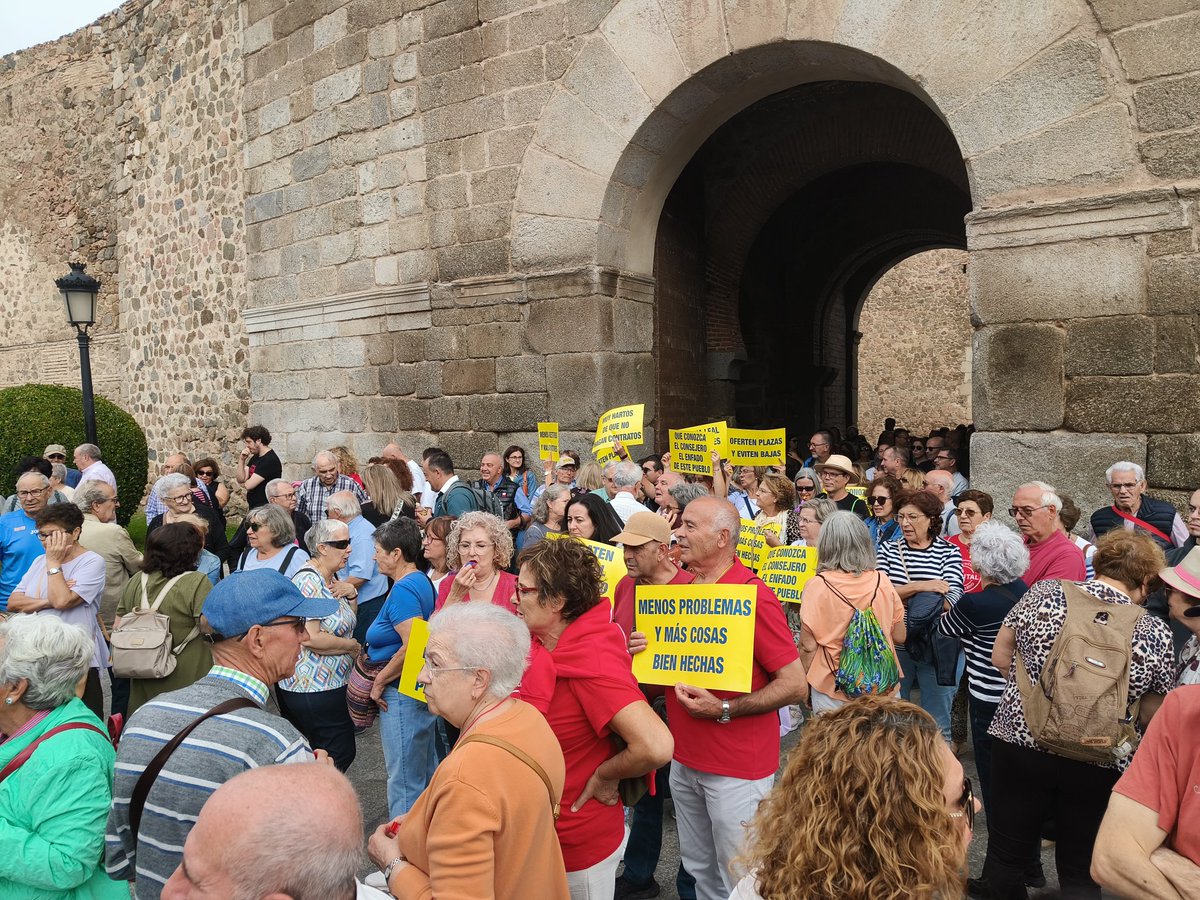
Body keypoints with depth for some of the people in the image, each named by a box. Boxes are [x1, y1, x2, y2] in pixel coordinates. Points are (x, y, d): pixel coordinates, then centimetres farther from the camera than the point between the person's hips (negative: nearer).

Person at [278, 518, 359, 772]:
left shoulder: (332, 578, 10)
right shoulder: (308, 581, -19)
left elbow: (347, 619, 22)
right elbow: (310, 638, -26)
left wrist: (350, 595, 4)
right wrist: (353, 646, -14)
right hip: (315, 689, -9)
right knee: (339, 755, -3)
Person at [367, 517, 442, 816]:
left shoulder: (403, 590, -20)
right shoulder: (422, 582, 9)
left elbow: (412, 646, -29)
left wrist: (379, 682, -16)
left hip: (402, 696, -10)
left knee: (404, 782, 2)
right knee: (427, 775, 20)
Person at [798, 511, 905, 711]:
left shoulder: (817, 586, -13)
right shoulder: (881, 582, -5)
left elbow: (808, 646, -9)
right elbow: (899, 636, 5)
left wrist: (804, 683, 5)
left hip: (832, 690, -3)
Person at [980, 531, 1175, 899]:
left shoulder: (1045, 591, -5)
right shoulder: (1155, 632, -6)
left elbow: (1000, 657, 3)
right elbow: (1150, 717, 1)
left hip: (1020, 743, 0)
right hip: (1098, 767, 0)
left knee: (1006, 858, 15)